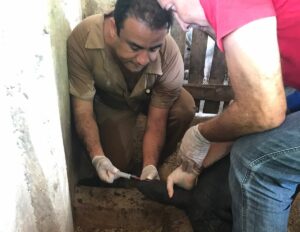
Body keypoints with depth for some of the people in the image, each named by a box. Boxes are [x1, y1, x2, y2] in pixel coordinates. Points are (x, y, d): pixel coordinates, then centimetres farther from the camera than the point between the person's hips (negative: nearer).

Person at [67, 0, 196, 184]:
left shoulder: (170, 55, -36)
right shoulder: (82, 39, -36)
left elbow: (157, 121, -24)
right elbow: (83, 108, -27)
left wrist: (150, 166, -33)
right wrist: (98, 158, -37)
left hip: (152, 97, 1)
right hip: (109, 102, 0)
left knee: (185, 109, -27)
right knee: (119, 163, -14)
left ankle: (158, 164, -1)